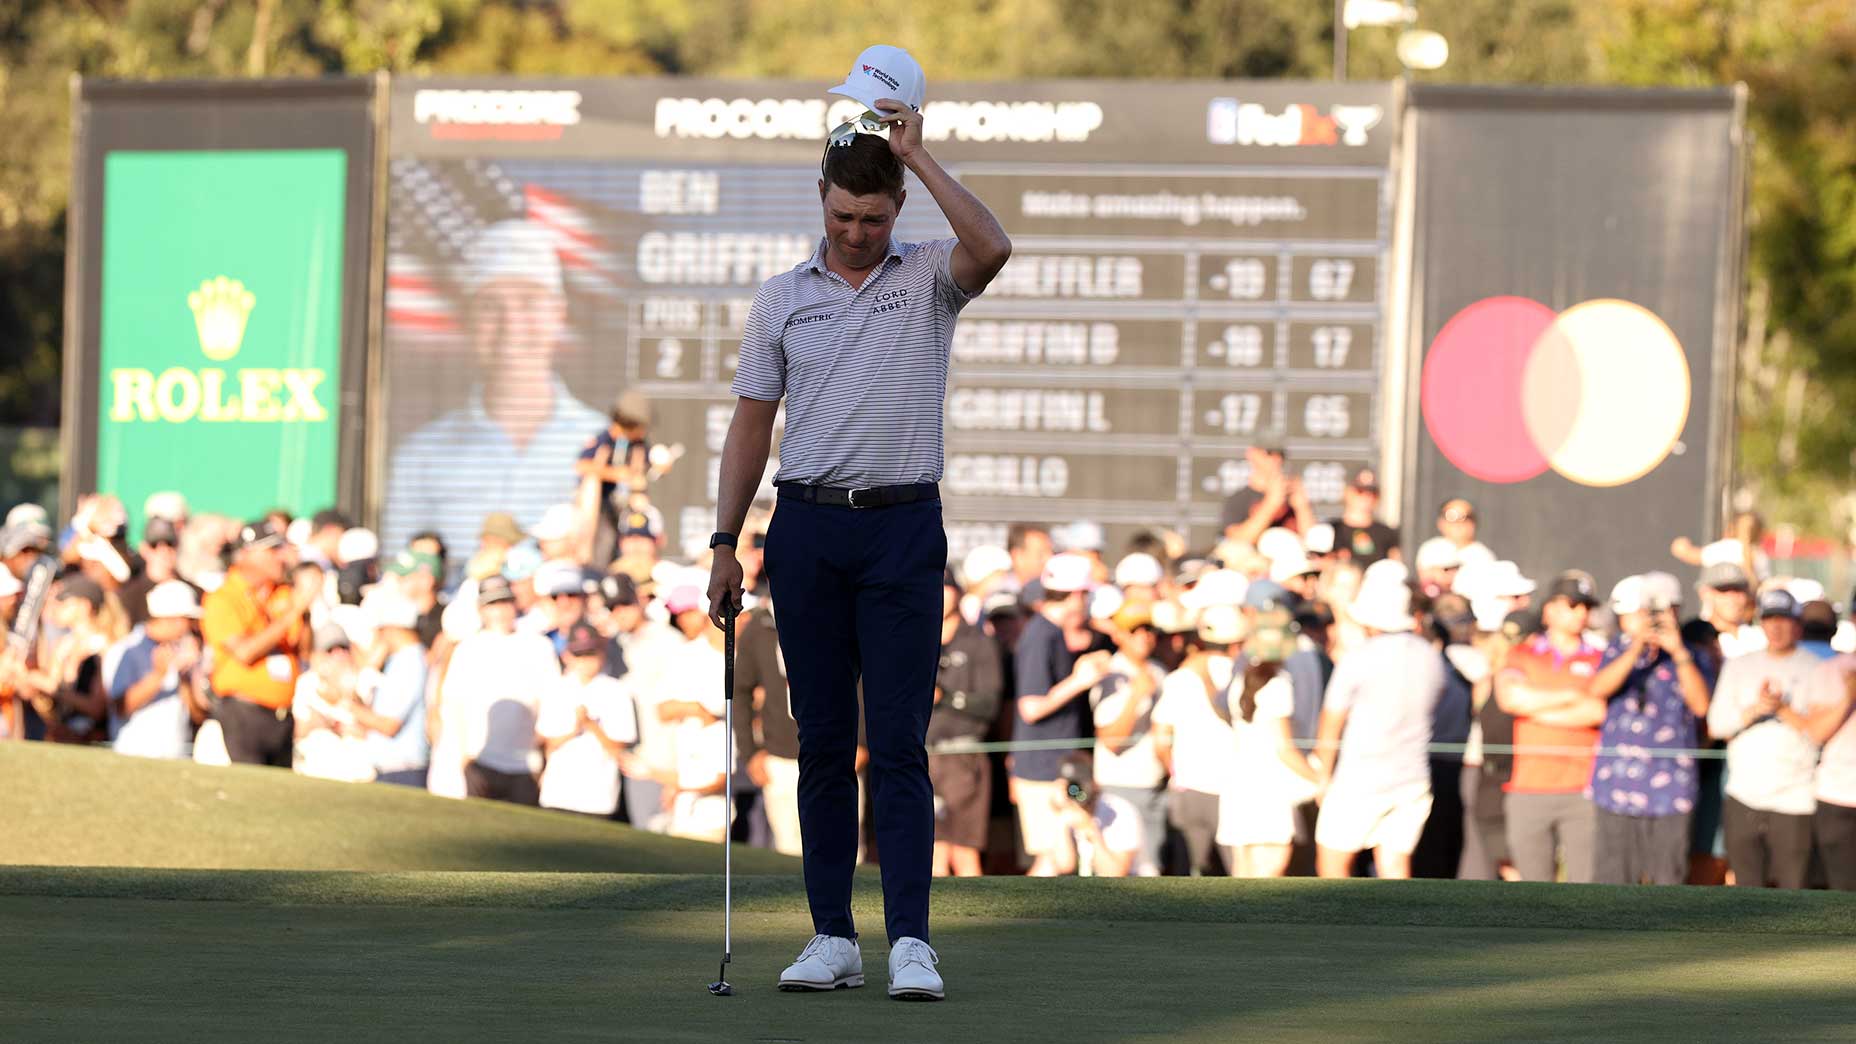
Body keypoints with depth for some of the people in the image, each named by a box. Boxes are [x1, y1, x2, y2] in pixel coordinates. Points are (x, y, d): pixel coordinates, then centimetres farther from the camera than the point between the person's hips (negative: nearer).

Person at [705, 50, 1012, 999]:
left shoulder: (927, 279, 2)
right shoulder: (780, 299, 9)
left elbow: (991, 247, -22)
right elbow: (751, 424, 11)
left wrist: (919, 155, -17)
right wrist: (725, 545, 5)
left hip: (901, 529, -3)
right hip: (807, 529, 3)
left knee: (898, 746, -7)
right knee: (822, 745, 4)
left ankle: (909, 941, -11)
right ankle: (831, 936, 9)